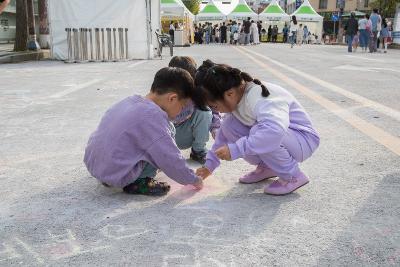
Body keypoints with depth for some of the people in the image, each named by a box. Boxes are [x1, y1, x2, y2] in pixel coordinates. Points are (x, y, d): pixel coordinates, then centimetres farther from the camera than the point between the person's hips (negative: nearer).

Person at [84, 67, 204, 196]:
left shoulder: (131, 100, 7)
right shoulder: (153, 115, -19)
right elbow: (170, 160, -17)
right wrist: (194, 180, -1)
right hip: (117, 176, -8)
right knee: (167, 132, -7)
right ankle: (139, 182, -4)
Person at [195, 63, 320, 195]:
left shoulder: (261, 98, -31)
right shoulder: (235, 99, -6)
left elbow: (275, 131, -50)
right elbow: (223, 134, 6)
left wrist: (235, 149, -45)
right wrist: (209, 164, 6)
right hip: (277, 133, 8)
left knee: (258, 132, -36)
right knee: (228, 126, -9)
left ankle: (293, 176, -13)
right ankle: (266, 167, 7)